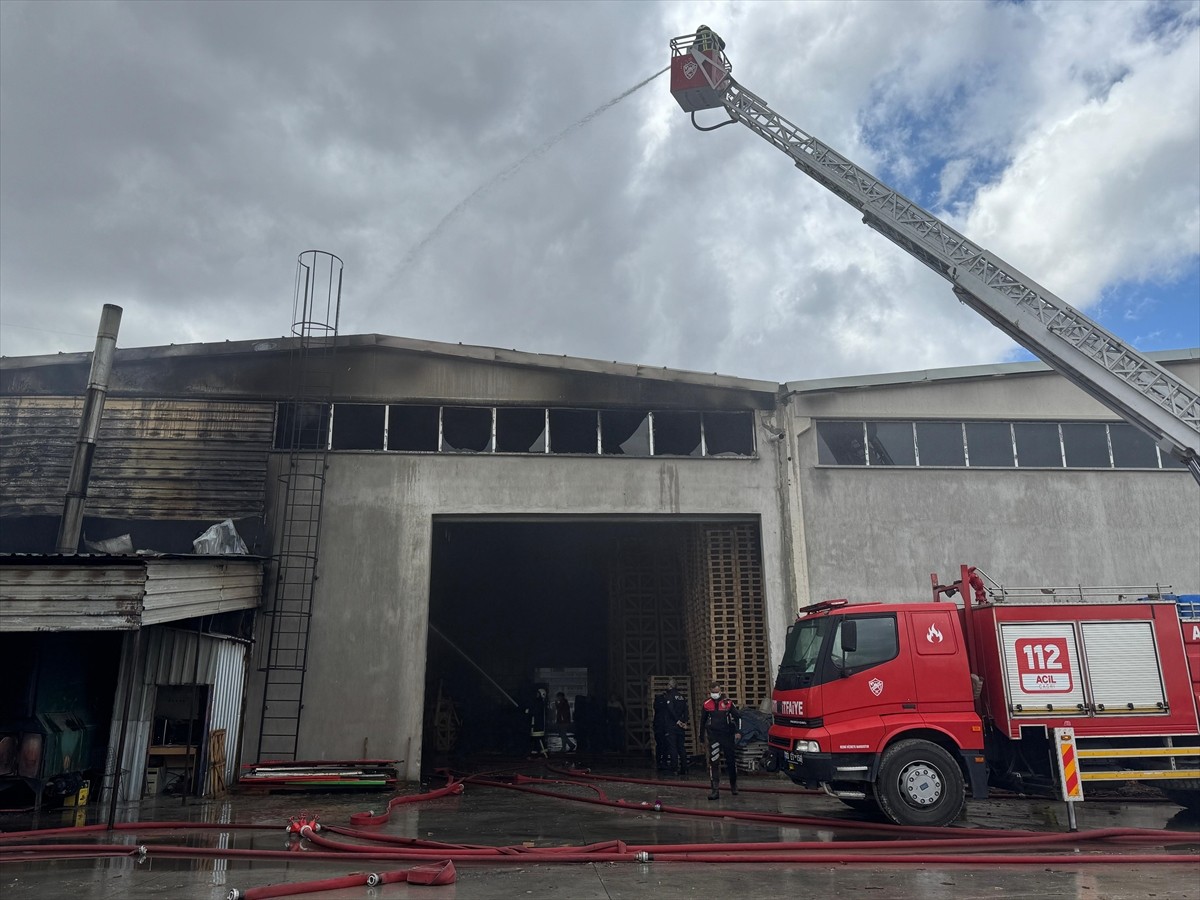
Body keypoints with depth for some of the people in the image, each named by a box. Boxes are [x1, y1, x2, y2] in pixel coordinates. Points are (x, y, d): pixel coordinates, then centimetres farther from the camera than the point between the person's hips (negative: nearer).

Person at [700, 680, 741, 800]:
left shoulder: (728, 703, -4)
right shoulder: (707, 704, 2)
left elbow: (738, 717, 2)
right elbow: (702, 720, 14)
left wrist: (738, 731, -8)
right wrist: (702, 735, 18)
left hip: (727, 736, -1)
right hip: (713, 737, 1)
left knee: (731, 761, 10)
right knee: (713, 762, -9)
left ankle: (733, 785, 32)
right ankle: (715, 790, -8)